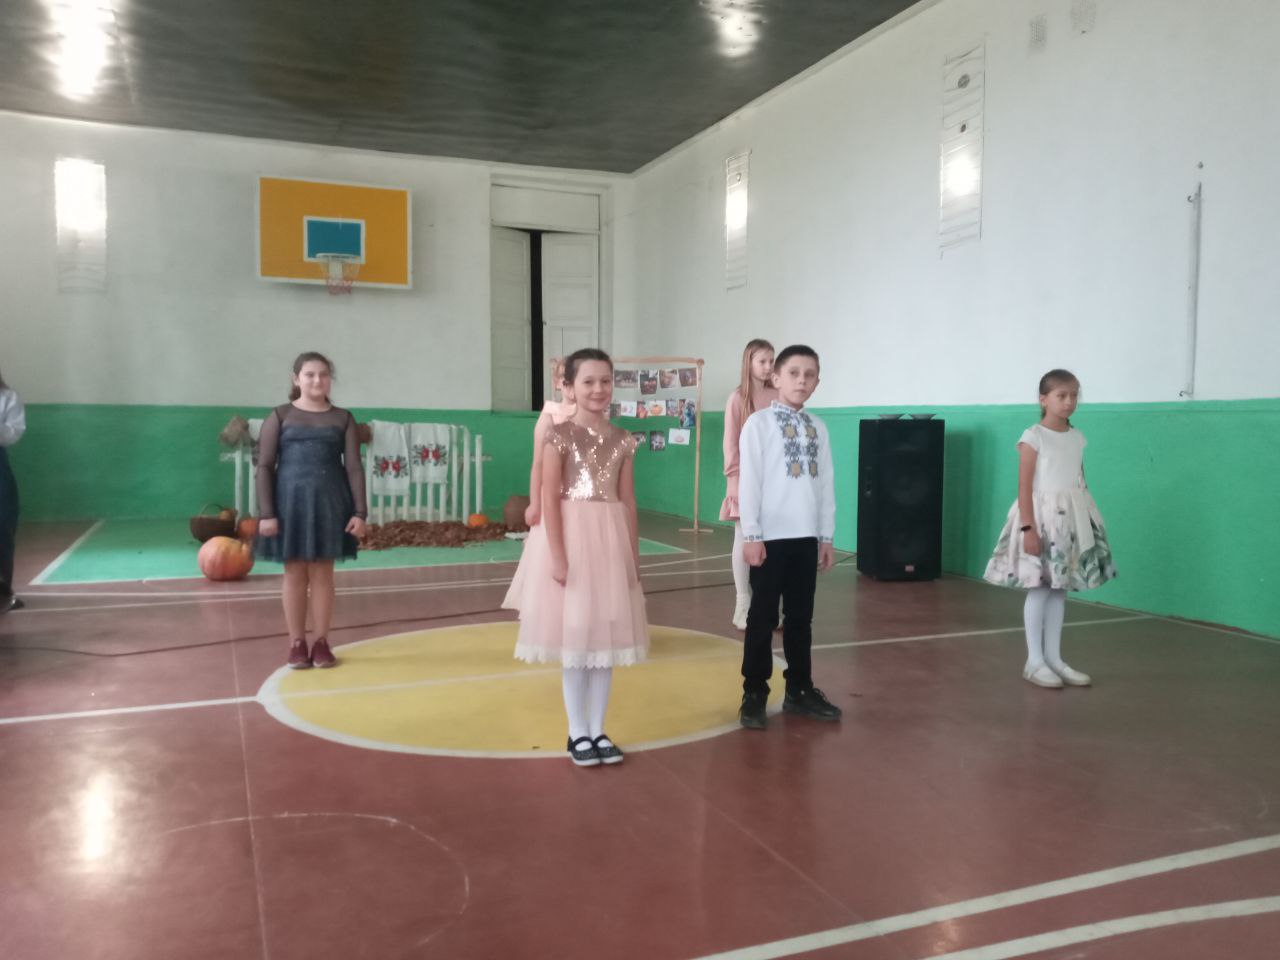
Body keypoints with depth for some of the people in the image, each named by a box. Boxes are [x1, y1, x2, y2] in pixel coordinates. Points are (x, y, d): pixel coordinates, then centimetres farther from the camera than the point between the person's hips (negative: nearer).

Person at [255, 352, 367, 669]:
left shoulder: (343, 418, 6)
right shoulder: (280, 416, 2)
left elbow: (354, 467, 3)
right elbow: (265, 466, -1)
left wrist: (360, 512, -4)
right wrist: (266, 513, -8)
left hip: (330, 503, 1)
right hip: (290, 502, -1)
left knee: (322, 573, 6)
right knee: (295, 574, 5)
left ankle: (322, 642, 15)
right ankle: (297, 643, 15)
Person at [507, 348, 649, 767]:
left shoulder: (622, 440, 7)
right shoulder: (560, 434, -6)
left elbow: (628, 502, 9)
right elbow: (550, 499, -10)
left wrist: (634, 555, 8)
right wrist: (557, 555, -16)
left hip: (612, 540, 4)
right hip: (572, 537, -4)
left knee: (606, 636, 9)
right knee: (575, 635, 3)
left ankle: (598, 730, 21)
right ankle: (578, 732, 15)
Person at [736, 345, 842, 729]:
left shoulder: (819, 427, 9)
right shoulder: (759, 423, -5)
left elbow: (826, 483, 11)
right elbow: (748, 480, -9)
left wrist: (826, 536, 9)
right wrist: (751, 534, -13)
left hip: (807, 536, 5)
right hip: (770, 535, -4)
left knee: (801, 616, 13)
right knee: (762, 617, 3)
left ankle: (799, 690, 25)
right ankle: (754, 694, 14)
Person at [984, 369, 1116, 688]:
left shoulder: (1077, 438, 10)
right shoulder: (1033, 437, -10)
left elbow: (1081, 482, 15)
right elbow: (1024, 486, -14)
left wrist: (1087, 520, 13)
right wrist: (1028, 527, -20)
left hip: (1072, 520, 6)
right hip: (1042, 516, -6)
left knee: (1060, 589, 11)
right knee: (1039, 589, -2)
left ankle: (1054, 658, 19)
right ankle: (1034, 661, 7)